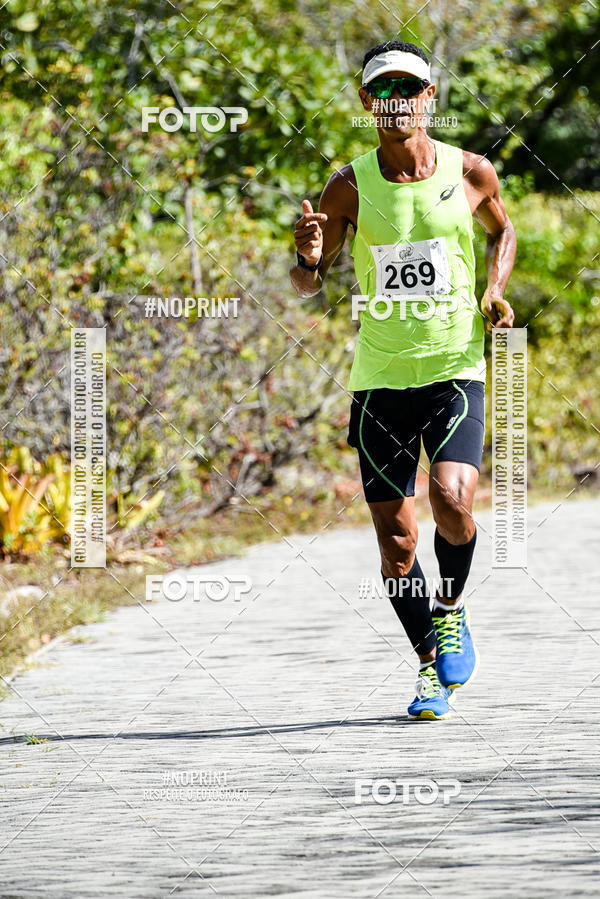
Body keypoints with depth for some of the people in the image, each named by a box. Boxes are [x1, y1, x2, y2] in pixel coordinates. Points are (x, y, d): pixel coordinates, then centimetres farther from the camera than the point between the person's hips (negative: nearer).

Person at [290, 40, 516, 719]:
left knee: (451, 498, -23)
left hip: (454, 368, -1)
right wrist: (308, 257, -19)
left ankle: (451, 611, 7)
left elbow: (501, 231, 21)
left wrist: (496, 288, 2)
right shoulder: (349, 187, -2)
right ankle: (430, 664, 22)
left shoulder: (470, 172, -1)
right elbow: (308, 286, 5)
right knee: (396, 541, 0)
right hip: (380, 378, 1)